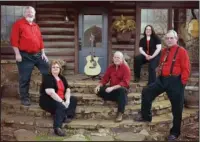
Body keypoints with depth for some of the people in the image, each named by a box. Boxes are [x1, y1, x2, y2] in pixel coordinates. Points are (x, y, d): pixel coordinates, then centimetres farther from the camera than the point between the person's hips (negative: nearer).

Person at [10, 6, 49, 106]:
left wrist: (43, 53, 13)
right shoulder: (18, 24, -1)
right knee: (24, 79, 1)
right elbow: (14, 39, -9)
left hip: (38, 55, 6)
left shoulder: (36, 26, 18)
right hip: (25, 56, -6)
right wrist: (17, 54, -15)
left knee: (48, 72, 5)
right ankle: (24, 98, 14)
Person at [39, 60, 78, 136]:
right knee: (61, 106, -34)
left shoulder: (62, 78, 14)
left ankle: (67, 116, -20)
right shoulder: (47, 78, -11)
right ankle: (57, 127, -46)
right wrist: (62, 102, -24)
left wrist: (67, 100, -13)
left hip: (60, 100, 9)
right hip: (47, 101, -9)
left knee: (74, 99, -1)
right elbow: (51, 93, -23)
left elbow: (67, 90, 6)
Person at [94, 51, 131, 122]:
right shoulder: (110, 67, 7)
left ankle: (120, 113, -29)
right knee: (99, 91, -17)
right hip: (111, 88, 5)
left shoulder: (126, 68, -10)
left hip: (121, 88, -5)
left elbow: (125, 83, -21)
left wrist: (112, 88, -32)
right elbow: (105, 78, 6)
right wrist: (98, 85, -16)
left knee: (122, 90, -40)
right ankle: (119, 99, -13)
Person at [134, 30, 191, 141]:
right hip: (162, 80, 7)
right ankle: (146, 116, 25)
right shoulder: (164, 51, 13)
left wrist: (182, 83, -15)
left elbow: (186, 69, -13)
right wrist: (159, 75, 16)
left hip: (175, 81, -7)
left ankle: (175, 132, 16)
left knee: (176, 108, 2)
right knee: (146, 92, 8)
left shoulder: (181, 51, -9)